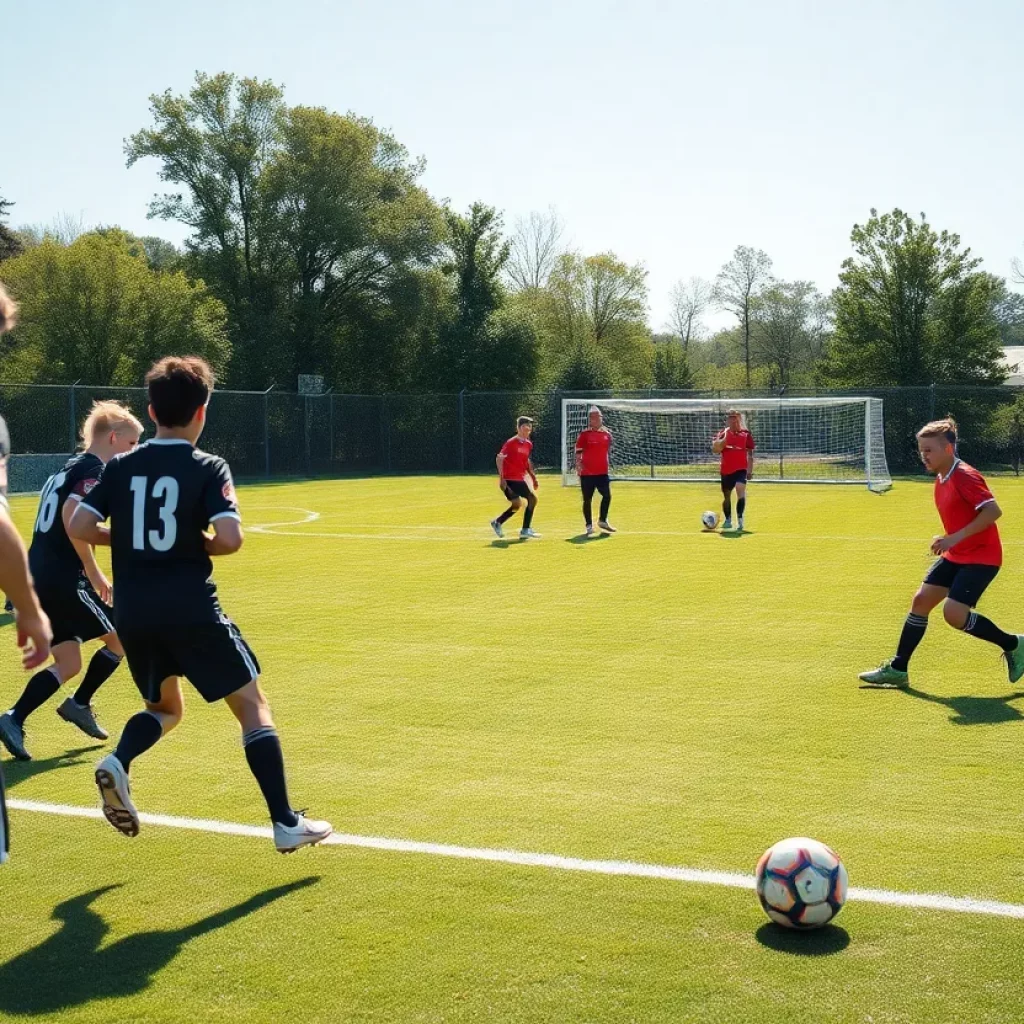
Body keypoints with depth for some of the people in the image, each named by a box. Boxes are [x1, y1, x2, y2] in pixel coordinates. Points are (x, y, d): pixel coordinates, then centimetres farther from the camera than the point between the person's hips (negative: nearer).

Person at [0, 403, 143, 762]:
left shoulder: (69, 468, 19)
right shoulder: (96, 470, -10)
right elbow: (72, 516, -26)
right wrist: (93, 570, -19)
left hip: (39, 578, 9)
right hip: (63, 580, -9)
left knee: (68, 664, 13)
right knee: (121, 638, 8)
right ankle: (79, 704, 15)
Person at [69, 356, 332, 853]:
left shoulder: (120, 467, 5)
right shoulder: (208, 468, -6)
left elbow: (78, 527, -1)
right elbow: (229, 538, -18)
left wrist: (124, 536, 15)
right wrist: (204, 545, 3)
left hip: (132, 613, 5)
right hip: (191, 610, -4)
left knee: (165, 708, 26)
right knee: (253, 706, 6)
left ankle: (117, 762, -4)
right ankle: (286, 823, 2)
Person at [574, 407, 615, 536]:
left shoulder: (607, 433, 7)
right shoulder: (584, 434, -4)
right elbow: (578, 451, -6)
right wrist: (578, 464, -19)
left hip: (602, 472, 4)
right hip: (587, 472, -4)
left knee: (607, 496, 1)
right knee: (587, 499, 2)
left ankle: (602, 520, 20)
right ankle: (589, 525, 12)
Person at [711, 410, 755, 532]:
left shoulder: (746, 434, 2)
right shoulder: (722, 434, 5)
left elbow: (750, 454, 6)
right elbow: (715, 449, -3)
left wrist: (750, 470, 1)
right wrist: (724, 439, -19)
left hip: (741, 469, -2)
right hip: (726, 470, 2)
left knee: (740, 490, -26)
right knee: (726, 495, 13)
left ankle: (740, 519, -25)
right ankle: (728, 521, 33)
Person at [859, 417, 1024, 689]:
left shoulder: (965, 476, -19)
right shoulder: (941, 480, 10)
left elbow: (993, 511, -29)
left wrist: (955, 538, -31)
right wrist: (947, 542, 10)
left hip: (981, 556, -9)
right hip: (955, 555, 9)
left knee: (954, 612, -19)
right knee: (921, 600, 3)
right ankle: (898, 669, 9)